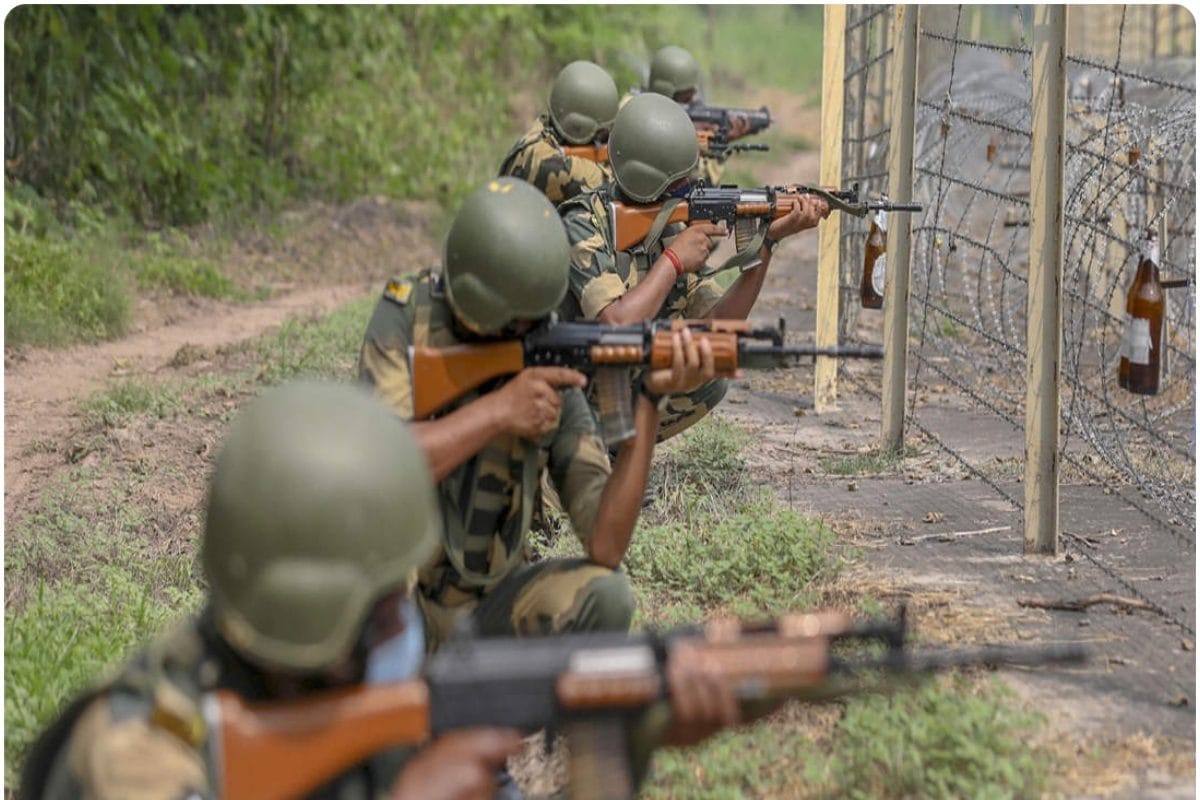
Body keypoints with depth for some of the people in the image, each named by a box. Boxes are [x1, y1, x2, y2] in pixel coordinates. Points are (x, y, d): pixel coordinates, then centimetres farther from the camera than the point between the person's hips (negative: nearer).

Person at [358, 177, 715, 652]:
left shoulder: (556, 367, -6)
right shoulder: (404, 317, -9)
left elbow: (605, 548, -16)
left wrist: (648, 400, -23)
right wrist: (497, 410, -27)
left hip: (488, 607, 3)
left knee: (603, 594, -23)